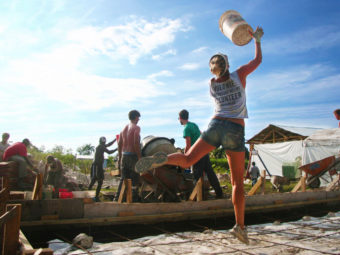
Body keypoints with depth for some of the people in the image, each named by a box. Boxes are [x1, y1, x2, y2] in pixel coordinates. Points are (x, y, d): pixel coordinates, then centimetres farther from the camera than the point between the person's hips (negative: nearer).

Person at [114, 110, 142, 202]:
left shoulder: (124, 128, 14)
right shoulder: (136, 128, -7)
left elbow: (119, 143, 13)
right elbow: (136, 143, -18)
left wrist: (119, 158, 18)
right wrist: (140, 157, -15)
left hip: (124, 156, 7)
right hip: (133, 155, -7)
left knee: (123, 179, 13)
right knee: (134, 179, 1)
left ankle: (117, 198, 11)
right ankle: (134, 199, 3)